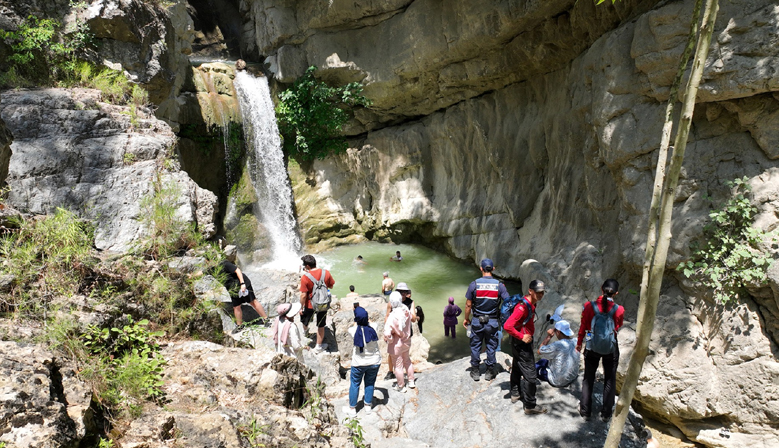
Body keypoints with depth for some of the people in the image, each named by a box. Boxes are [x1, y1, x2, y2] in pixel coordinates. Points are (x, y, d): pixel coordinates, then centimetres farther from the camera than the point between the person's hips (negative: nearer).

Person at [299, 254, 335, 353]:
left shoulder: (305, 277, -22)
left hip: (310, 305, -3)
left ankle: (305, 331, 55)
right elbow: (331, 286, 2)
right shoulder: (326, 273, -12)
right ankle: (319, 346, 28)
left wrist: (301, 307, -6)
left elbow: (303, 295, -19)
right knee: (321, 326, 17)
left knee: (305, 320, 29)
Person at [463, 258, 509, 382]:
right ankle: (490, 372, 22)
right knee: (491, 347, 13)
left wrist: (466, 318, 8)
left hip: (477, 321, 0)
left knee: (475, 346, 13)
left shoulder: (474, 284, -9)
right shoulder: (499, 285, -7)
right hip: (493, 321, 0)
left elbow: (468, 304, -5)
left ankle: (475, 372, 21)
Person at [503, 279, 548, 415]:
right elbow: (507, 326, -34)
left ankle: (515, 394, 41)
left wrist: (529, 334, 15)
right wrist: (522, 336, -25)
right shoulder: (523, 307, -28)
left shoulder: (532, 304, 3)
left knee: (517, 368, 24)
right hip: (522, 344, -10)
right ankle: (530, 406, 4)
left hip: (524, 340, 10)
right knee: (530, 374, -4)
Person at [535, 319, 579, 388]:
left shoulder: (557, 345, -27)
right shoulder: (575, 342, -9)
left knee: (537, 365, 11)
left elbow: (539, 351, -13)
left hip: (558, 382, -7)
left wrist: (548, 337, -8)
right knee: (544, 361, 21)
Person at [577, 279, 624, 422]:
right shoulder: (619, 310, -17)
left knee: (588, 379, 15)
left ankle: (585, 410, 24)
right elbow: (618, 327, 2)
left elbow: (583, 327, -4)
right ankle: (606, 414, 24)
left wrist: (579, 343, 10)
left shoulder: (589, 306, -16)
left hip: (592, 346, 0)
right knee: (610, 381, 16)